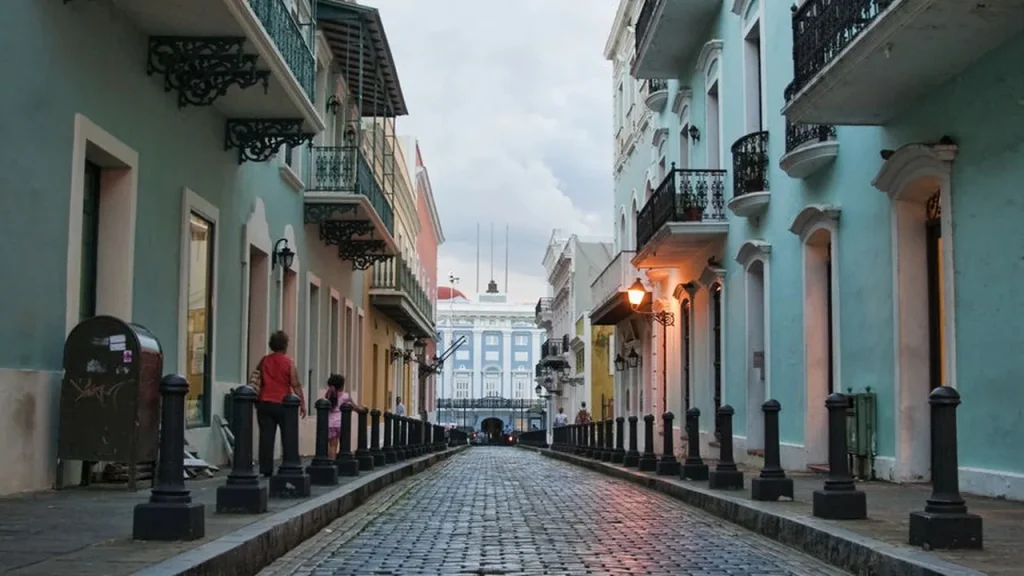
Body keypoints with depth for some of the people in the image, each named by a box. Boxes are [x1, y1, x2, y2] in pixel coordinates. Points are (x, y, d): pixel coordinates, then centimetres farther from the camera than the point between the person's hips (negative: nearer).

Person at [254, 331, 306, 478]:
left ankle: (266, 469, -3)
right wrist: (302, 403, -4)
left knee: (266, 436, 1)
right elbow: (296, 385, -8)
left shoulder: (263, 361, 6)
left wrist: (256, 400, 25)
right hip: (282, 404, -3)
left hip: (264, 403, 3)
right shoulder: (289, 363, -5)